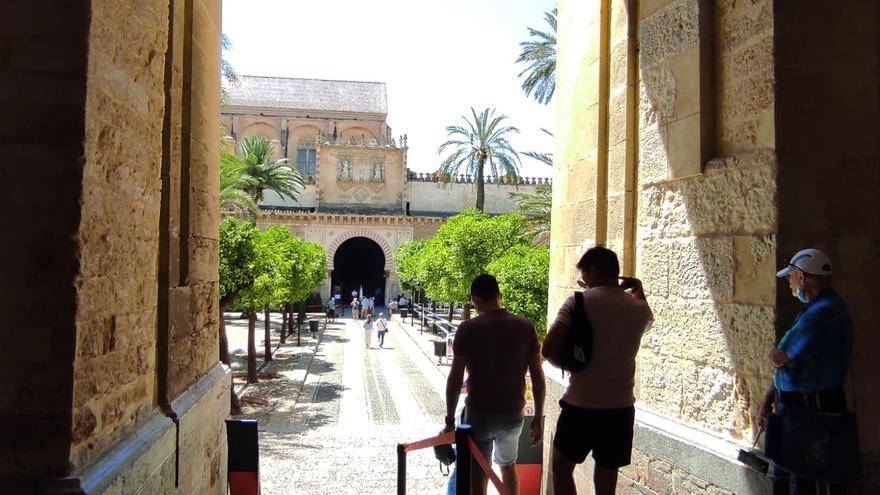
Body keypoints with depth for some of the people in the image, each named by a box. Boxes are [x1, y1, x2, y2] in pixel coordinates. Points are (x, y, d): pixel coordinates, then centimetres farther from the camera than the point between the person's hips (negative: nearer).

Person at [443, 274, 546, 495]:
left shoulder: (468, 329, -11)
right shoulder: (526, 327, -2)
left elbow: (455, 379, -11)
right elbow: (537, 377, 0)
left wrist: (450, 420, -3)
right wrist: (538, 418, 8)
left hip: (479, 413, -4)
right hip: (513, 413, 4)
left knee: (477, 476, 6)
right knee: (508, 465, 26)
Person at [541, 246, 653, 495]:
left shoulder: (579, 302, -10)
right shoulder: (639, 308, 2)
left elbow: (549, 350, -17)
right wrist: (638, 291, 31)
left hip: (581, 405, -3)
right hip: (620, 408, 4)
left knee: (562, 468, 17)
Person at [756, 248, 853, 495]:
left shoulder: (823, 312, -22)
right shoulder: (816, 308, 12)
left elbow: (780, 359, -22)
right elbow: (789, 362, 15)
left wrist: (774, 352, 2)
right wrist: (768, 400, 13)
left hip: (813, 411, -10)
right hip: (796, 405, 10)